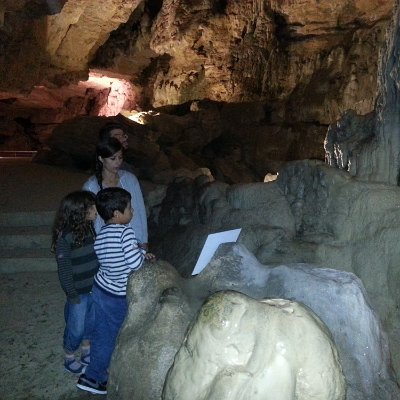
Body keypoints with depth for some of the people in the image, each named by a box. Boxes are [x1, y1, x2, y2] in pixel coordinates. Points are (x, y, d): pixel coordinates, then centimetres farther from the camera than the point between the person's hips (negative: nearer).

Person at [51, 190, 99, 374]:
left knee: (91, 322, 22)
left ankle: (86, 353, 44)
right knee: (76, 327, 12)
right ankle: (69, 360, 35)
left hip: (94, 287, 6)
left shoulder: (89, 228, -4)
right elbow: (64, 269, -19)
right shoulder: (65, 237, -25)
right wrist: (71, 294, -15)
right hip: (79, 291, -6)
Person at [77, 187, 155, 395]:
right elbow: (135, 263, -26)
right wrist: (142, 253, -6)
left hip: (100, 288, 7)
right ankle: (93, 377, 24)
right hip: (116, 296, -7)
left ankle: (98, 370, 38)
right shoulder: (125, 231, -24)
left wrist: (141, 253, 4)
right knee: (110, 337, 12)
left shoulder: (101, 233, -1)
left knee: (101, 332, 21)